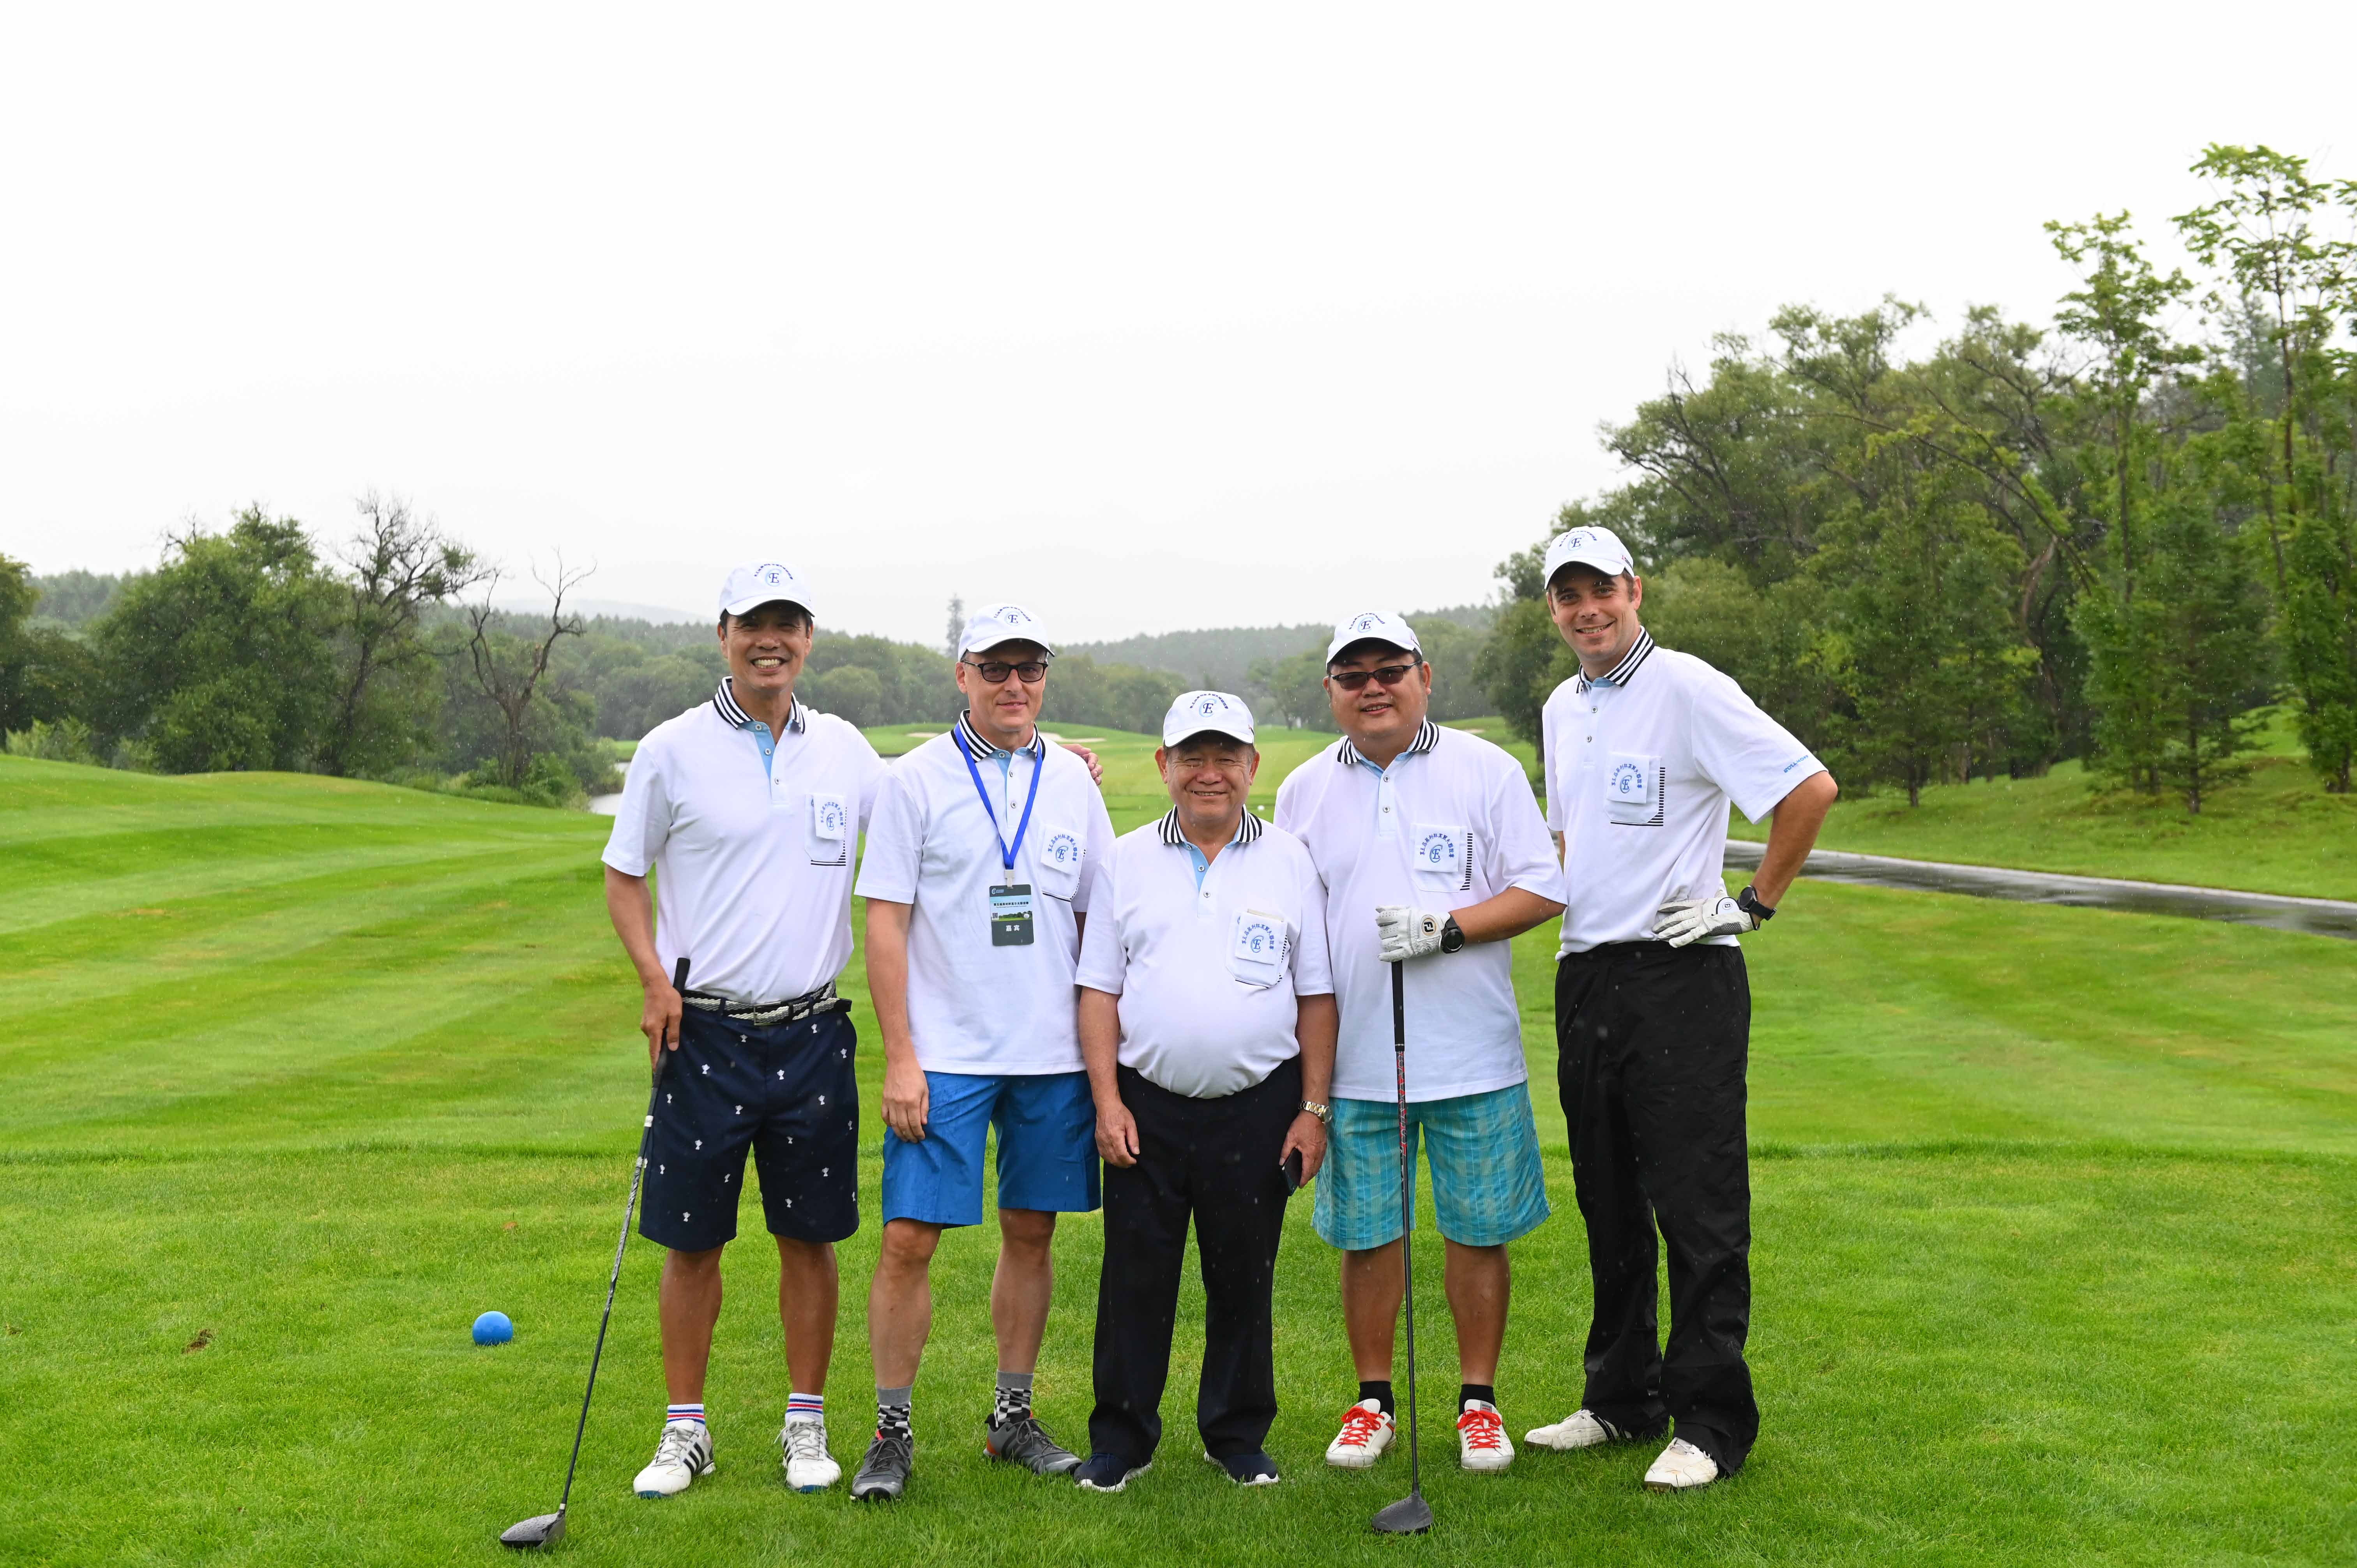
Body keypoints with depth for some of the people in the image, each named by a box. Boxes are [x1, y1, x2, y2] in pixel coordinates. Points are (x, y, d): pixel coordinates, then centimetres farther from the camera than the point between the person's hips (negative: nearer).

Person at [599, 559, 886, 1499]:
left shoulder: (846, 749, 6)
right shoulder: (672, 751, -2)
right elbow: (624, 876, 5)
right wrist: (654, 978, -10)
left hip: (813, 1033, 2)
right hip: (705, 1032, -2)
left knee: (810, 1237, 8)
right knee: (692, 1240, 4)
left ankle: (807, 1423, 21)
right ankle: (686, 1429, 19)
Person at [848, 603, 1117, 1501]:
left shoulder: (1072, 781, 8)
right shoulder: (916, 780, -2)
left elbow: (1097, 918, 13)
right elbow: (885, 922, -4)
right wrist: (899, 1055, -10)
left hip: (1054, 1056, 4)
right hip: (944, 1055, -3)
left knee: (1031, 1234, 10)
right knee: (908, 1240, -5)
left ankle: (1012, 1419, 24)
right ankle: (892, 1433, 9)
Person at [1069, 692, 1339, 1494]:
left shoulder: (1289, 862, 5)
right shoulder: (1126, 861, 7)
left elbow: (1316, 996, 6)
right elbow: (1099, 990, 6)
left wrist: (1313, 1109, 0)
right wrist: (1107, 1099, -3)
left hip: (1258, 1107, 0)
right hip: (1146, 1108, 0)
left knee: (1244, 1280, 8)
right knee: (1134, 1278, 4)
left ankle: (1238, 1437, 23)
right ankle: (1121, 1438, 17)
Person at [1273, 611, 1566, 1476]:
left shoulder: (1486, 770, 1)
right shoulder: (1304, 790, 9)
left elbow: (1542, 889, -2)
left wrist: (1446, 928, -16)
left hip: (1474, 1059, -2)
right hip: (1354, 1060, 2)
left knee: (1479, 1233, 4)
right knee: (1366, 1235, 6)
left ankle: (1479, 1401, 19)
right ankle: (1373, 1401, 22)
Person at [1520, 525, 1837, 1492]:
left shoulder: (1687, 689, -10)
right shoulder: (1562, 710, 14)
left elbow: (1811, 787, -16)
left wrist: (1755, 905, -13)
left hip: (1682, 977, -8)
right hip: (1584, 977, 8)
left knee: (1699, 1209, -4)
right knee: (1609, 1207, 14)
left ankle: (1711, 1423, 4)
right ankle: (1624, 1400, 26)